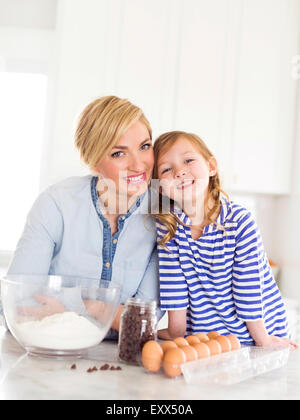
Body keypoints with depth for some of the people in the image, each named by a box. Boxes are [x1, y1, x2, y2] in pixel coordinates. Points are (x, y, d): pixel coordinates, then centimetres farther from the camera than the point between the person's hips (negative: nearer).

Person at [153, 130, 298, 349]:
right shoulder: (166, 225, -7)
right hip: (199, 335, 2)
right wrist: (176, 331, -1)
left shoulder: (240, 221, -16)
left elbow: (249, 288, -13)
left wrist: (263, 341, -7)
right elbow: (173, 283, -4)